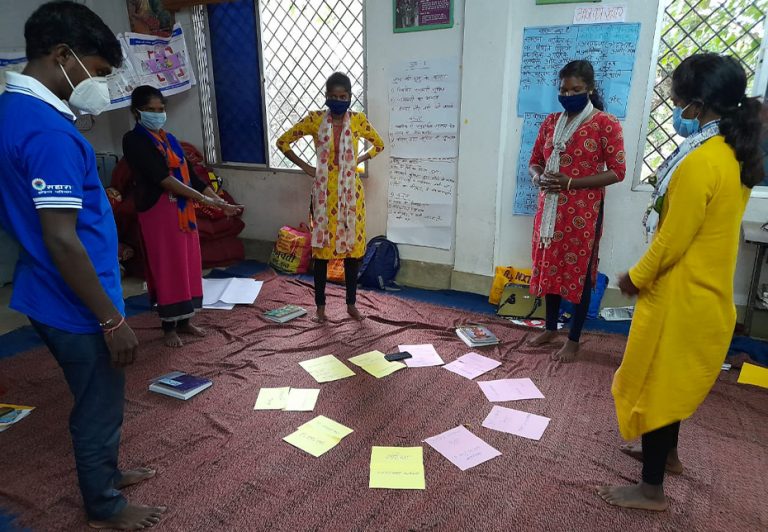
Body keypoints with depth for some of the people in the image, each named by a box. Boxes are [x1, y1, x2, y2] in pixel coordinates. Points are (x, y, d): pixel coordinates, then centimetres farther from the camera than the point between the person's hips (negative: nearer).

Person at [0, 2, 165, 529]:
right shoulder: (48, 132, -25)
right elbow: (63, 242, -27)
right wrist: (113, 319, -21)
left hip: (51, 296, 9)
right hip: (76, 307, -9)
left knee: (99, 400, 26)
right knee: (100, 405, 11)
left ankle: (105, 472, 47)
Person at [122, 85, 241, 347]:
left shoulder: (170, 139, 14)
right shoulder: (133, 140, -9)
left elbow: (190, 175, 13)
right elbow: (161, 178, -20)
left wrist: (220, 201, 4)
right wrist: (203, 199, -22)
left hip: (183, 210, 7)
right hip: (158, 212, -7)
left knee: (187, 265, 10)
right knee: (166, 269, -1)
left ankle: (184, 321, 23)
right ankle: (169, 327, 13)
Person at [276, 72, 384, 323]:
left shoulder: (358, 120, 0)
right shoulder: (315, 119, -3)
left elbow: (379, 144, 16)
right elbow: (283, 141, 5)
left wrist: (358, 161, 4)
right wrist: (305, 167, 0)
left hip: (351, 192, 1)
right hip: (324, 191, -1)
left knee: (353, 246, 6)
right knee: (321, 246, 4)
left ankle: (351, 304, 22)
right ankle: (320, 305, 18)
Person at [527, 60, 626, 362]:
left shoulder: (606, 124, -7)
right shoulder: (551, 122, 9)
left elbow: (617, 172, -10)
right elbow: (534, 161, 15)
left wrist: (570, 182, -19)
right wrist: (538, 178, -10)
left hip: (583, 212, -5)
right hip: (550, 209, 5)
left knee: (579, 272, 3)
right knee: (549, 268, 13)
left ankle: (573, 340, 16)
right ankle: (550, 329, 30)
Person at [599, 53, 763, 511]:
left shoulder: (700, 162, -25)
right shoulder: (736, 155, 5)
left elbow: (673, 239, -22)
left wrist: (636, 277, -7)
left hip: (681, 294, -9)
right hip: (705, 288, 9)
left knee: (657, 381, 4)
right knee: (673, 377, 24)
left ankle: (652, 489, 19)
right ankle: (667, 451, 45)